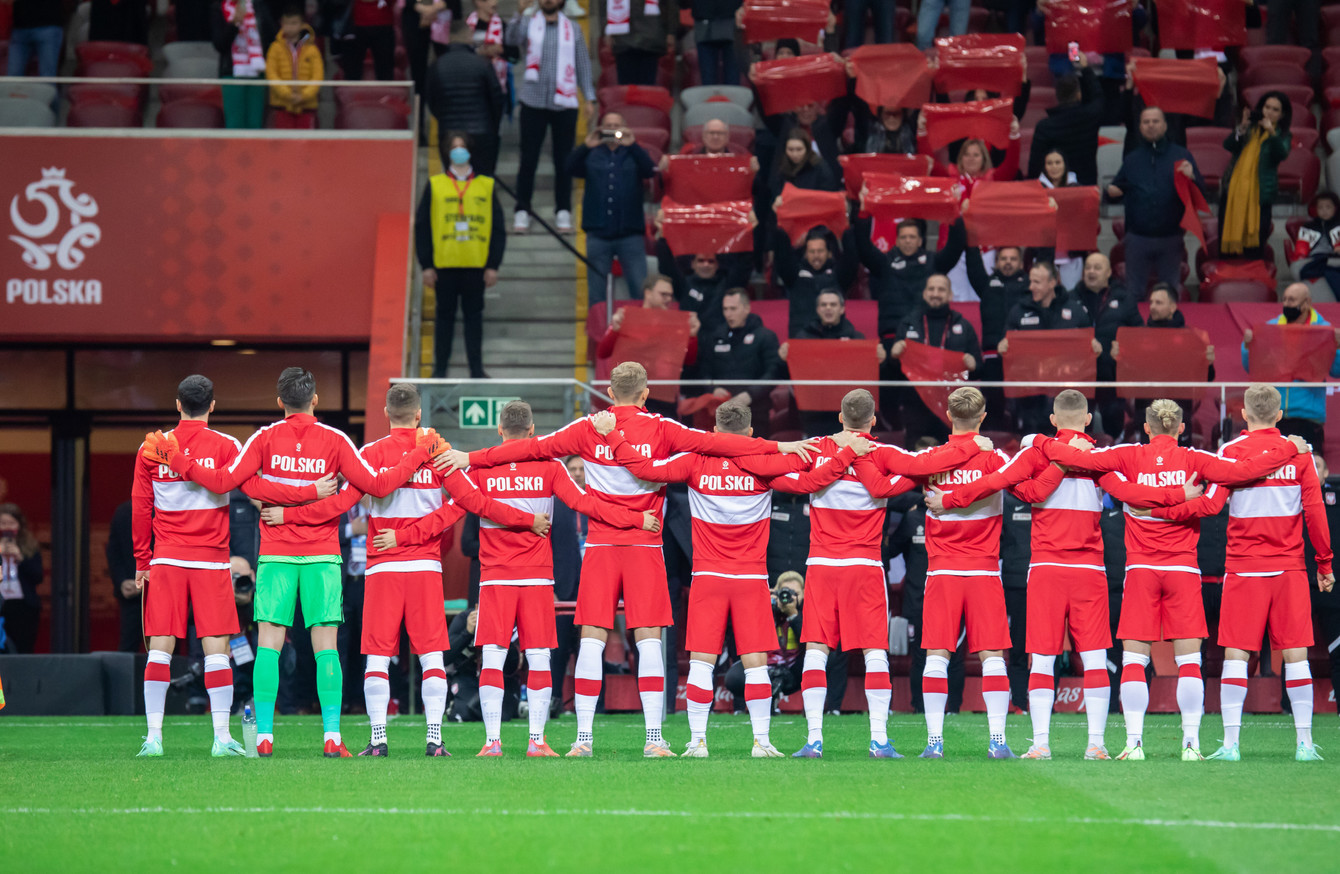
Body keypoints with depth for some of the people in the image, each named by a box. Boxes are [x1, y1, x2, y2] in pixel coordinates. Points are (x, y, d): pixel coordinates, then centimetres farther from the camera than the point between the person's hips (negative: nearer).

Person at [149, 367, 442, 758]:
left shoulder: (265, 438, 0)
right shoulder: (334, 440, 0)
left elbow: (223, 481, -5)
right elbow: (377, 485, -1)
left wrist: (176, 459, 4)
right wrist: (420, 454, 9)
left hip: (276, 556, 0)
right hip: (323, 556, 0)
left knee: (269, 644, 1)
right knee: (326, 647, 0)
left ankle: (264, 736, -5)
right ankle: (332, 737, -7)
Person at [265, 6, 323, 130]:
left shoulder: (312, 50, 3)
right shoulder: (276, 48, 4)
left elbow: (318, 76, -3)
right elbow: (271, 74, -3)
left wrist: (304, 95, -16)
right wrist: (287, 94, -14)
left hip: (306, 105, 0)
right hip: (282, 104, 0)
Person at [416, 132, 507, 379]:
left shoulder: (486, 186, 8)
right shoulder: (434, 185, 7)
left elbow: (498, 228, 8)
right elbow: (422, 227, 5)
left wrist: (493, 265, 0)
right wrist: (426, 265, -2)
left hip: (476, 265, 0)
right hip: (444, 264, 0)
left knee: (474, 315, 2)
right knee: (445, 314, 2)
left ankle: (476, 368, 6)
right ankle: (440, 369, 6)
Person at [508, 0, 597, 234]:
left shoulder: (573, 29, 10)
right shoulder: (528, 24, 4)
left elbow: (583, 64, 11)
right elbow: (512, 39, -18)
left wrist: (589, 98, 3)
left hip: (564, 104, 1)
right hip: (534, 102, -1)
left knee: (564, 160, 4)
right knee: (528, 160, 0)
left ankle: (563, 212, 11)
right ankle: (522, 211, 6)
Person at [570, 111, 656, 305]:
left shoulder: (633, 154, 8)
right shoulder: (591, 156, 10)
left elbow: (650, 170, -11)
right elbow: (571, 167, -8)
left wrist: (632, 145, -26)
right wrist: (586, 146, -26)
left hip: (630, 233, -1)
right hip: (598, 235, 1)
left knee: (640, 290, -7)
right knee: (596, 294, 4)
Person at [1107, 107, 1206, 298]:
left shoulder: (1181, 156, 4)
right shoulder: (1131, 160, 10)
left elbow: (1200, 193, 2)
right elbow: (1117, 190, 12)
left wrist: (1191, 177, -19)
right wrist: (1112, 193, -11)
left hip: (1170, 238, -1)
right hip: (1138, 238, 1)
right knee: (1134, 295, 6)